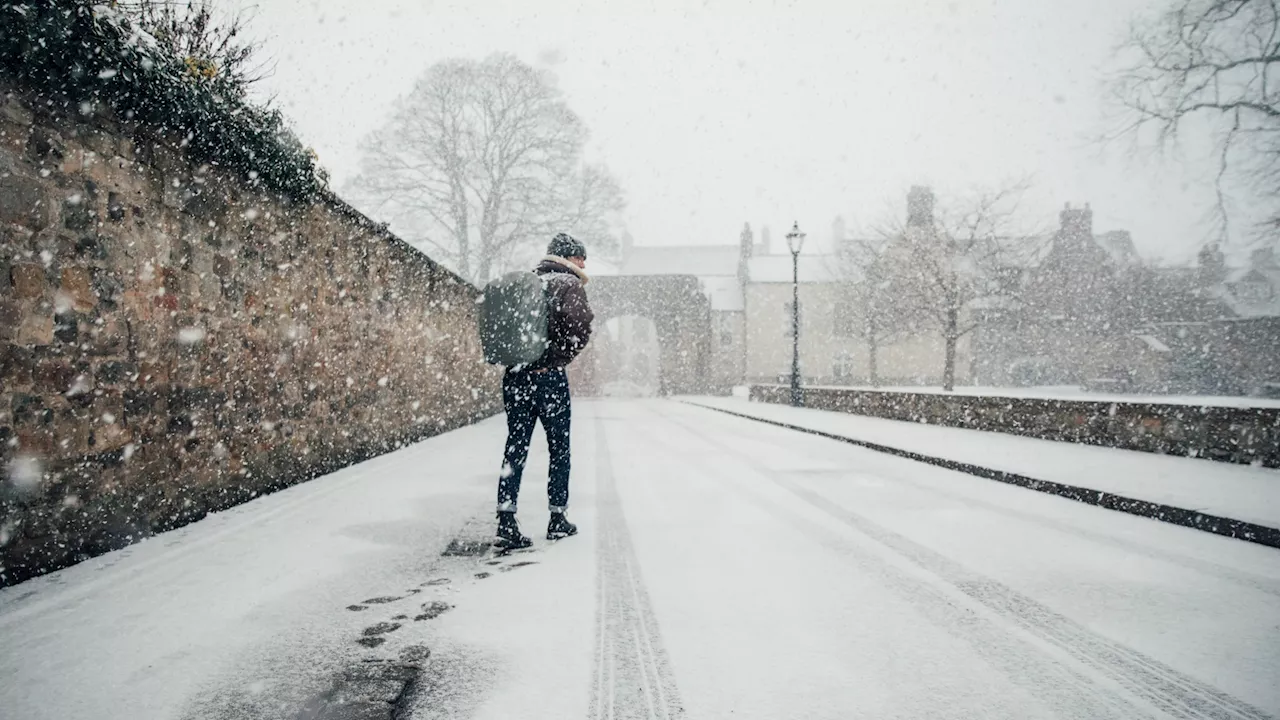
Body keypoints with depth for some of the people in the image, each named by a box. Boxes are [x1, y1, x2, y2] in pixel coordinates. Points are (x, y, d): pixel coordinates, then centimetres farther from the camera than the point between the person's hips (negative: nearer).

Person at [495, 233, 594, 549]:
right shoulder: (568, 283, -5)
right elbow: (581, 325, -22)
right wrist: (559, 359, -12)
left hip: (515, 376, 5)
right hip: (549, 378, -5)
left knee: (515, 448, 6)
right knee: (559, 449, 9)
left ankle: (506, 523, -1)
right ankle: (558, 520, 17)